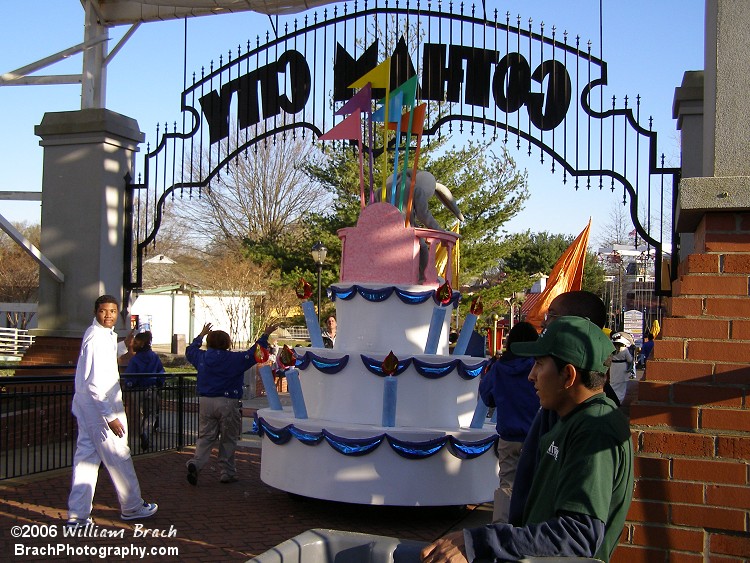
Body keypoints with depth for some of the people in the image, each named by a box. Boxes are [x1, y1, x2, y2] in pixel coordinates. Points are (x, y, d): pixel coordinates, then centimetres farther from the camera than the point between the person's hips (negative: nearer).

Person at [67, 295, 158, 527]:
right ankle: (132, 507, 19)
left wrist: (124, 345, 21)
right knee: (118, 457, 4)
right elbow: (94, 383, -24)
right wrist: (110, 416, -24)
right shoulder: (96, 338, -19)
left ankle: (78, 514, 12)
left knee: (86, 456, 9)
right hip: (100, 406, -10)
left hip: (86, 408, 10)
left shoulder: (105, 334, 11)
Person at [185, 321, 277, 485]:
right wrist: (265, 335, 8)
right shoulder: (235, 359, -8)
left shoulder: (202, 357, 5)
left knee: (205, 436, 9)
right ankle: (227, 473, 12)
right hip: (227, 403, -4)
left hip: (205, 402, 4)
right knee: (228, 439, 7)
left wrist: (201, 334, 38)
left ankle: (196, 463, -14)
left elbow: (190, 350, 25)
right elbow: (254, 353, -3)